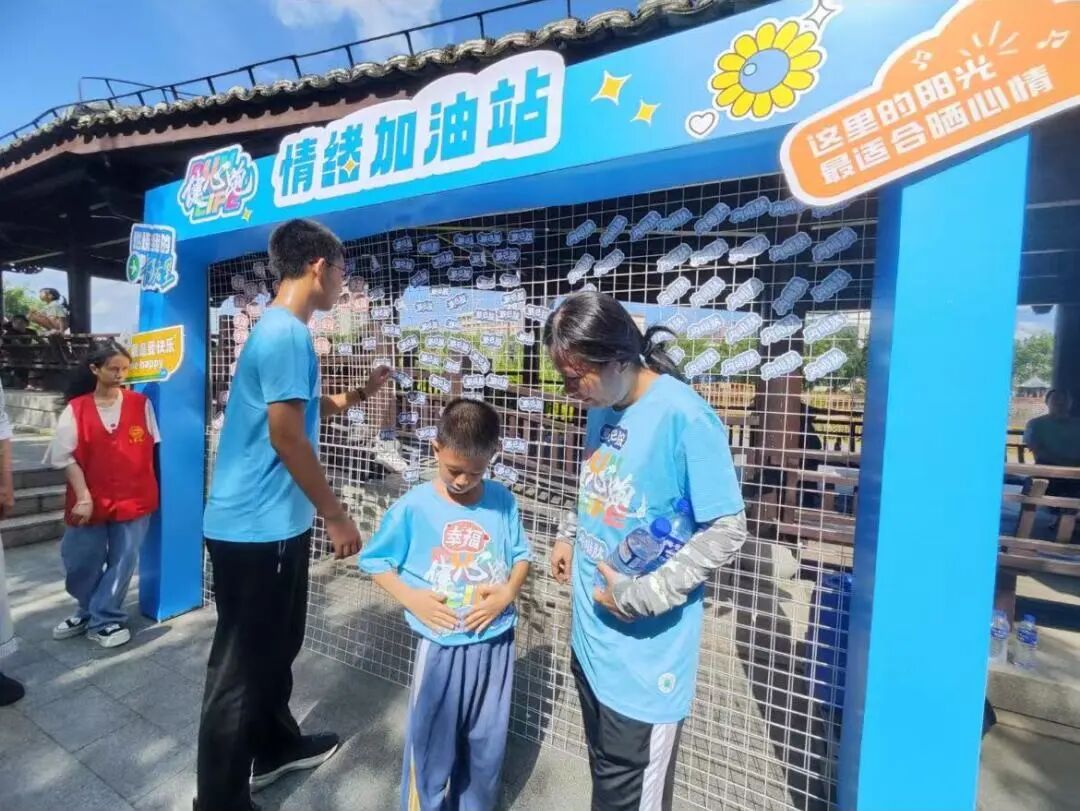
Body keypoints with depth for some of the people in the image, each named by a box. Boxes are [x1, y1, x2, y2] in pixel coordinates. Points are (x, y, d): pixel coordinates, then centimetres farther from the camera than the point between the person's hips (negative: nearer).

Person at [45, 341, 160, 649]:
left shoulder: (141, 404, -2)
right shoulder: (76, 409, -4)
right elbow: (65, 457, -4)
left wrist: (149, 486, 6)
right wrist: (83, 495, -10)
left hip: (134, 498, 0)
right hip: (91, 500, 0)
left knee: (122, 562, 5)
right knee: (80, 562, 10)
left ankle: (101, 619, 22)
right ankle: (93, 612, 35)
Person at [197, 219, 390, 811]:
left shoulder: (280, 330, 12)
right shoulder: (286, 334, -20)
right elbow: (286, 436, -23)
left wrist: (360, 393, 23)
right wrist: (335, 516, -16)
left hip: (271, 523, 10)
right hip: (256, 528, -10)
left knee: (276, 648, 24)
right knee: (241, 665, 6)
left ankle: (275, 748, 43)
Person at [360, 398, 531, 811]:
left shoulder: (503, 501, -8)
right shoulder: (413, 506, -13)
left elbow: (521, 556, 3)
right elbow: (376, 561, -3)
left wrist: (508, 592, -15)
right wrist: (412, 599, -16)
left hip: (495, 642, 3)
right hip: (441, 646, -2)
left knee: (486, 742, 22)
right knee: (430, 744, 15)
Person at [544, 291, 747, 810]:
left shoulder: (684, 417, -24)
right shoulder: (602, 409, 1)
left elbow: (727, 531, -19)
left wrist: (647, 594, -20)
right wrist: (568, 536, 4)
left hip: (645, 654, -7)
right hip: (591, 636, 7)